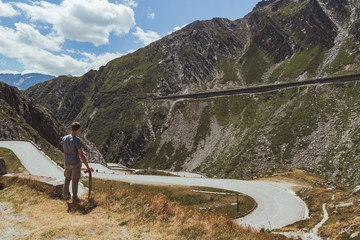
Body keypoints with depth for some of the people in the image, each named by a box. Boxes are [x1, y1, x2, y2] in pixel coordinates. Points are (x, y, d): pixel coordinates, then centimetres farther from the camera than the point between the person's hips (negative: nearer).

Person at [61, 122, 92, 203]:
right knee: (75, 181, 9)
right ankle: (75, 198, 21)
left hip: (67, 163, 6)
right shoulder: (77, 141, -26)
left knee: (67, 179, 23)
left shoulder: (64, 138, -6)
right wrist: (88, 167, -14)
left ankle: (65, 196, 35)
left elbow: (64, 151, 8)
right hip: (76, 164, -5)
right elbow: (82, 155, -23)